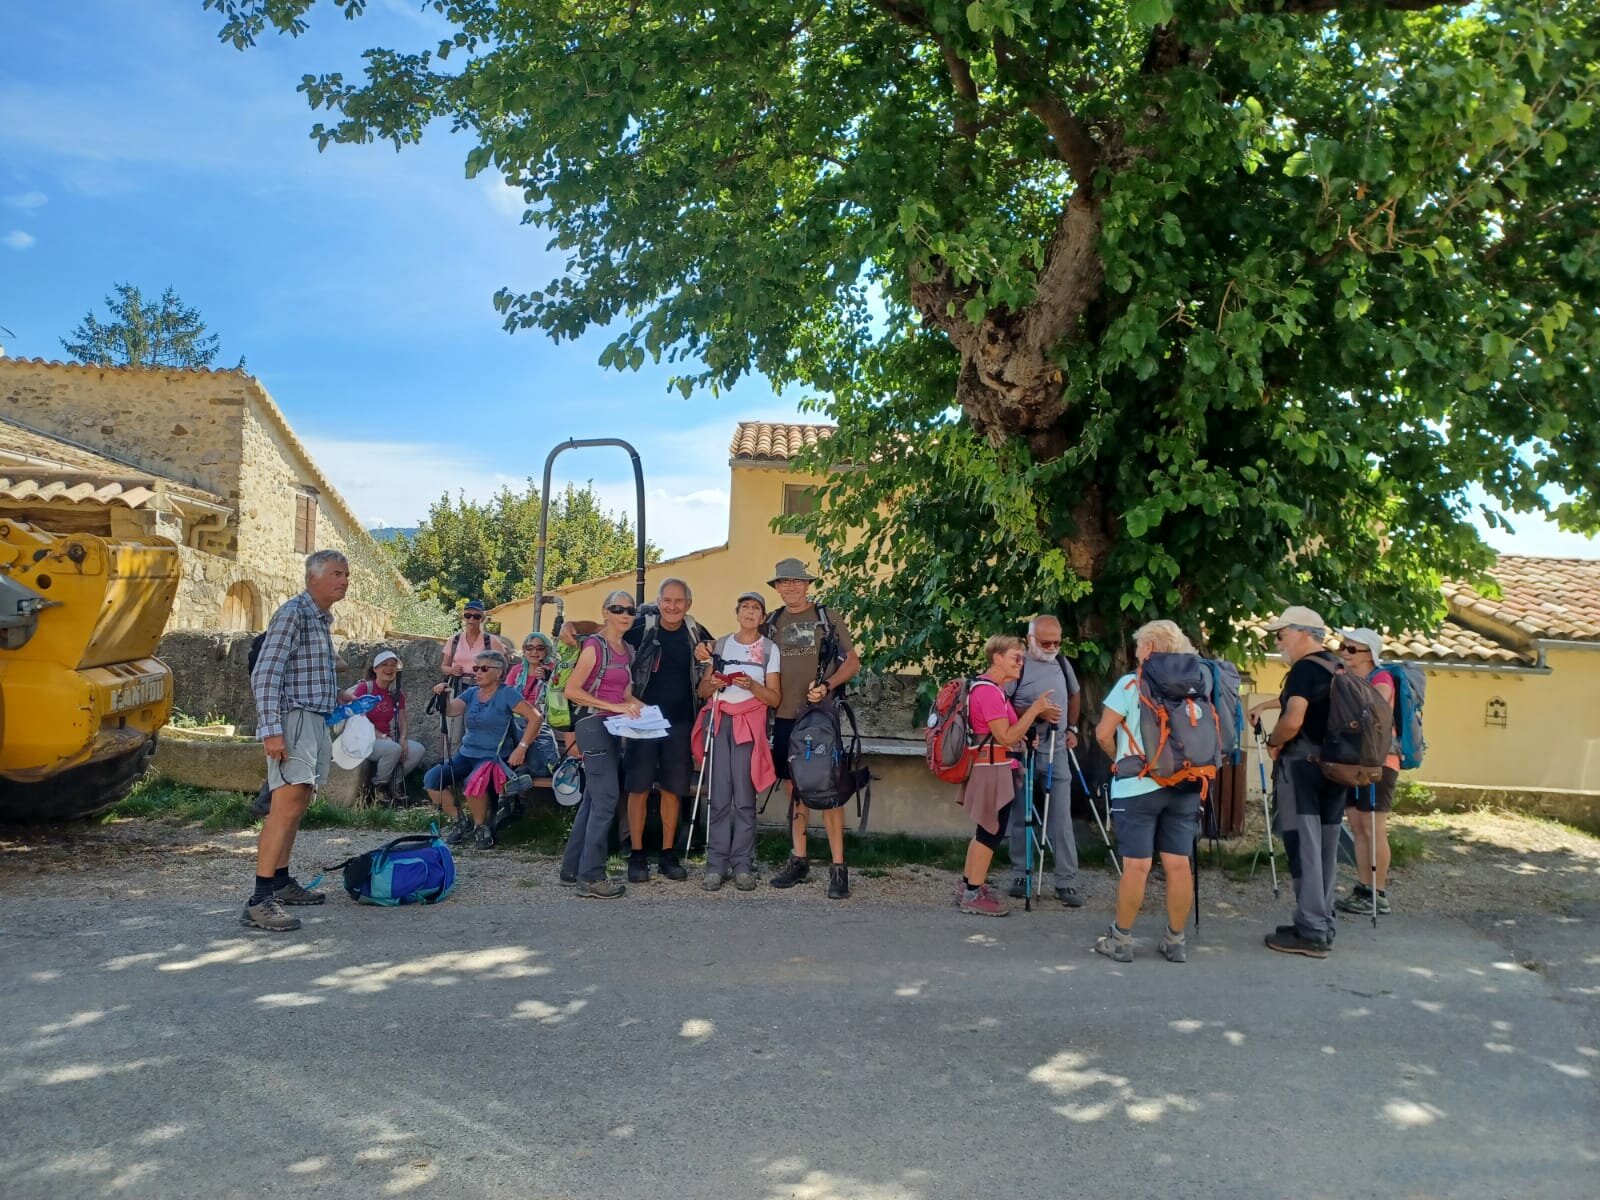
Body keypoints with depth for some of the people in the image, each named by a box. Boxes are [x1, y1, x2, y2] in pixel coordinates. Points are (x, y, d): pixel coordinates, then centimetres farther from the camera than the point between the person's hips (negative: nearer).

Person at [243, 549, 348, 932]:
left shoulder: (323, 619, 17)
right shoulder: (293, 613, -11)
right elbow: (264, 674, -17)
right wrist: (271, 729, -23)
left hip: (316, 721, 10)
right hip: (293, 719, -10)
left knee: (296, 805, 14)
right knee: (287, 804, -16)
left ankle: (281, 882, 22)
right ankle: (260, 900, -16)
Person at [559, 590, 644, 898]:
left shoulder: (628, 650, 13)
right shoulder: (595, 645, -10)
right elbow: (571, 690, -15)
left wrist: (639, 707, 2)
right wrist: (614, 706, -19)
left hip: (612, 728, 8)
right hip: (593, 725, -8)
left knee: (593, 799, 13)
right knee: (606, 799, -11)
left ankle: (572, 868, 23)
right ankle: (591, 877, -5)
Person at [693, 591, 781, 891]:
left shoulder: (770, 648, 7)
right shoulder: (722, 645, 15)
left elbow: (774, 698, 3)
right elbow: (702, 690, 16)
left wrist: (751, 685, -14)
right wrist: (713, 684, -6)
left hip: (749, 723, -2)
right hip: (719, 721, 2)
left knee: (744, 797, -6)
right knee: (719, 796, -4)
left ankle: (742, 864, -1)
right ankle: (716, 863, -1)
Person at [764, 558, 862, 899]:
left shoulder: (827, 619, 0)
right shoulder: (771, 624, 10)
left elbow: (853, 662, 0)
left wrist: (827, 686, -15)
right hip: (784, 717, 4)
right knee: (795, 788, 10)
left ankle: (839, 868, -1)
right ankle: (798, 861, 19)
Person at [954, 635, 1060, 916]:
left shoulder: (993, 687, 14)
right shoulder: (988, 690, -19)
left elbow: (1008, 721, 21)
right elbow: (1007, 737, -22)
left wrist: (1038, 715, 5)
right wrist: (1035, 709, -19)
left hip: (992, 769, 11)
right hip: (993, 770, -11)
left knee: (986, 831, 17)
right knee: (991, 832, -3)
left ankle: (967, 886, 26)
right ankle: (973, 894, 5)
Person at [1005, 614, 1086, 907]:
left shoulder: (1063, 663, 9)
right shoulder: (1017, 666, -10)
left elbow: (1075, 695, 24)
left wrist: (1072, 728, 15)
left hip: (1057, 753, 4)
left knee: (1061, 820, 2)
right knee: (1021, 817, 7)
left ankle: (1066, 881, 6)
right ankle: (1022, 875, 19)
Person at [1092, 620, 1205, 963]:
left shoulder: (1131, 684, -6)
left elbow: (1103, 734, -6)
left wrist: (1119, 759, 11)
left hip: (1138, 786, -4)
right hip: (1185, 786, 4)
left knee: (1136, 866, 0)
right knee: (1179, 865, 8)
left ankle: (1121, 940, 9)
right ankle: (1175, 941, 16)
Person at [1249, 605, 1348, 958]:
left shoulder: (1305, 668, -12)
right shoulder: (1338, 670, 15)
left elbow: (1293, 720, -25)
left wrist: (1273, 743, -7)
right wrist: (1266, 704, 38)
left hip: (1303, 765, -9)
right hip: (1334, 767, 9)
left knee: (1303, 846, -5)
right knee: (1325, 848, 12)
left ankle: (1310, 932, -4)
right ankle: (1323, 928, 19)